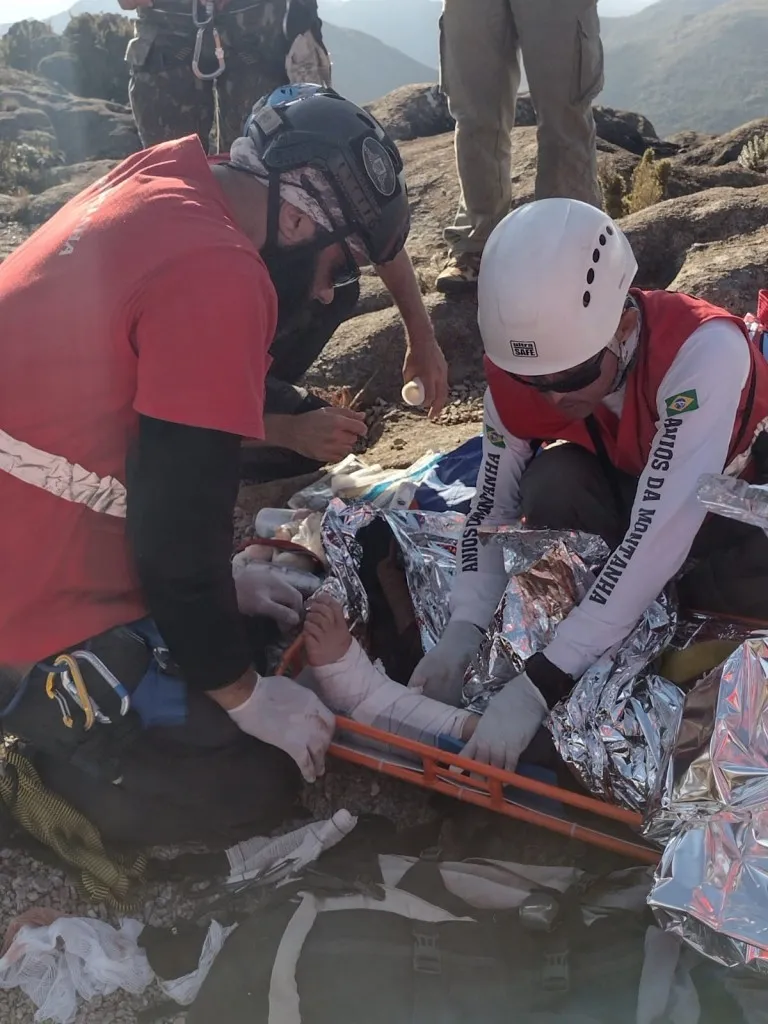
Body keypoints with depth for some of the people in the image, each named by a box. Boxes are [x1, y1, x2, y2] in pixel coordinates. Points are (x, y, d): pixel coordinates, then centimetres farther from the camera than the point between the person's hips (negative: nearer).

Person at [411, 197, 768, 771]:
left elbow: (657, 535, -43)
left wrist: (539, 685, -46)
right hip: (624, 489, 3)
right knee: (551, 485, -30)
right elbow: (492, 509, -17)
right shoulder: (518, 373, -23)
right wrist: (463, 632, -33)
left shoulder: (705, 349, -38)